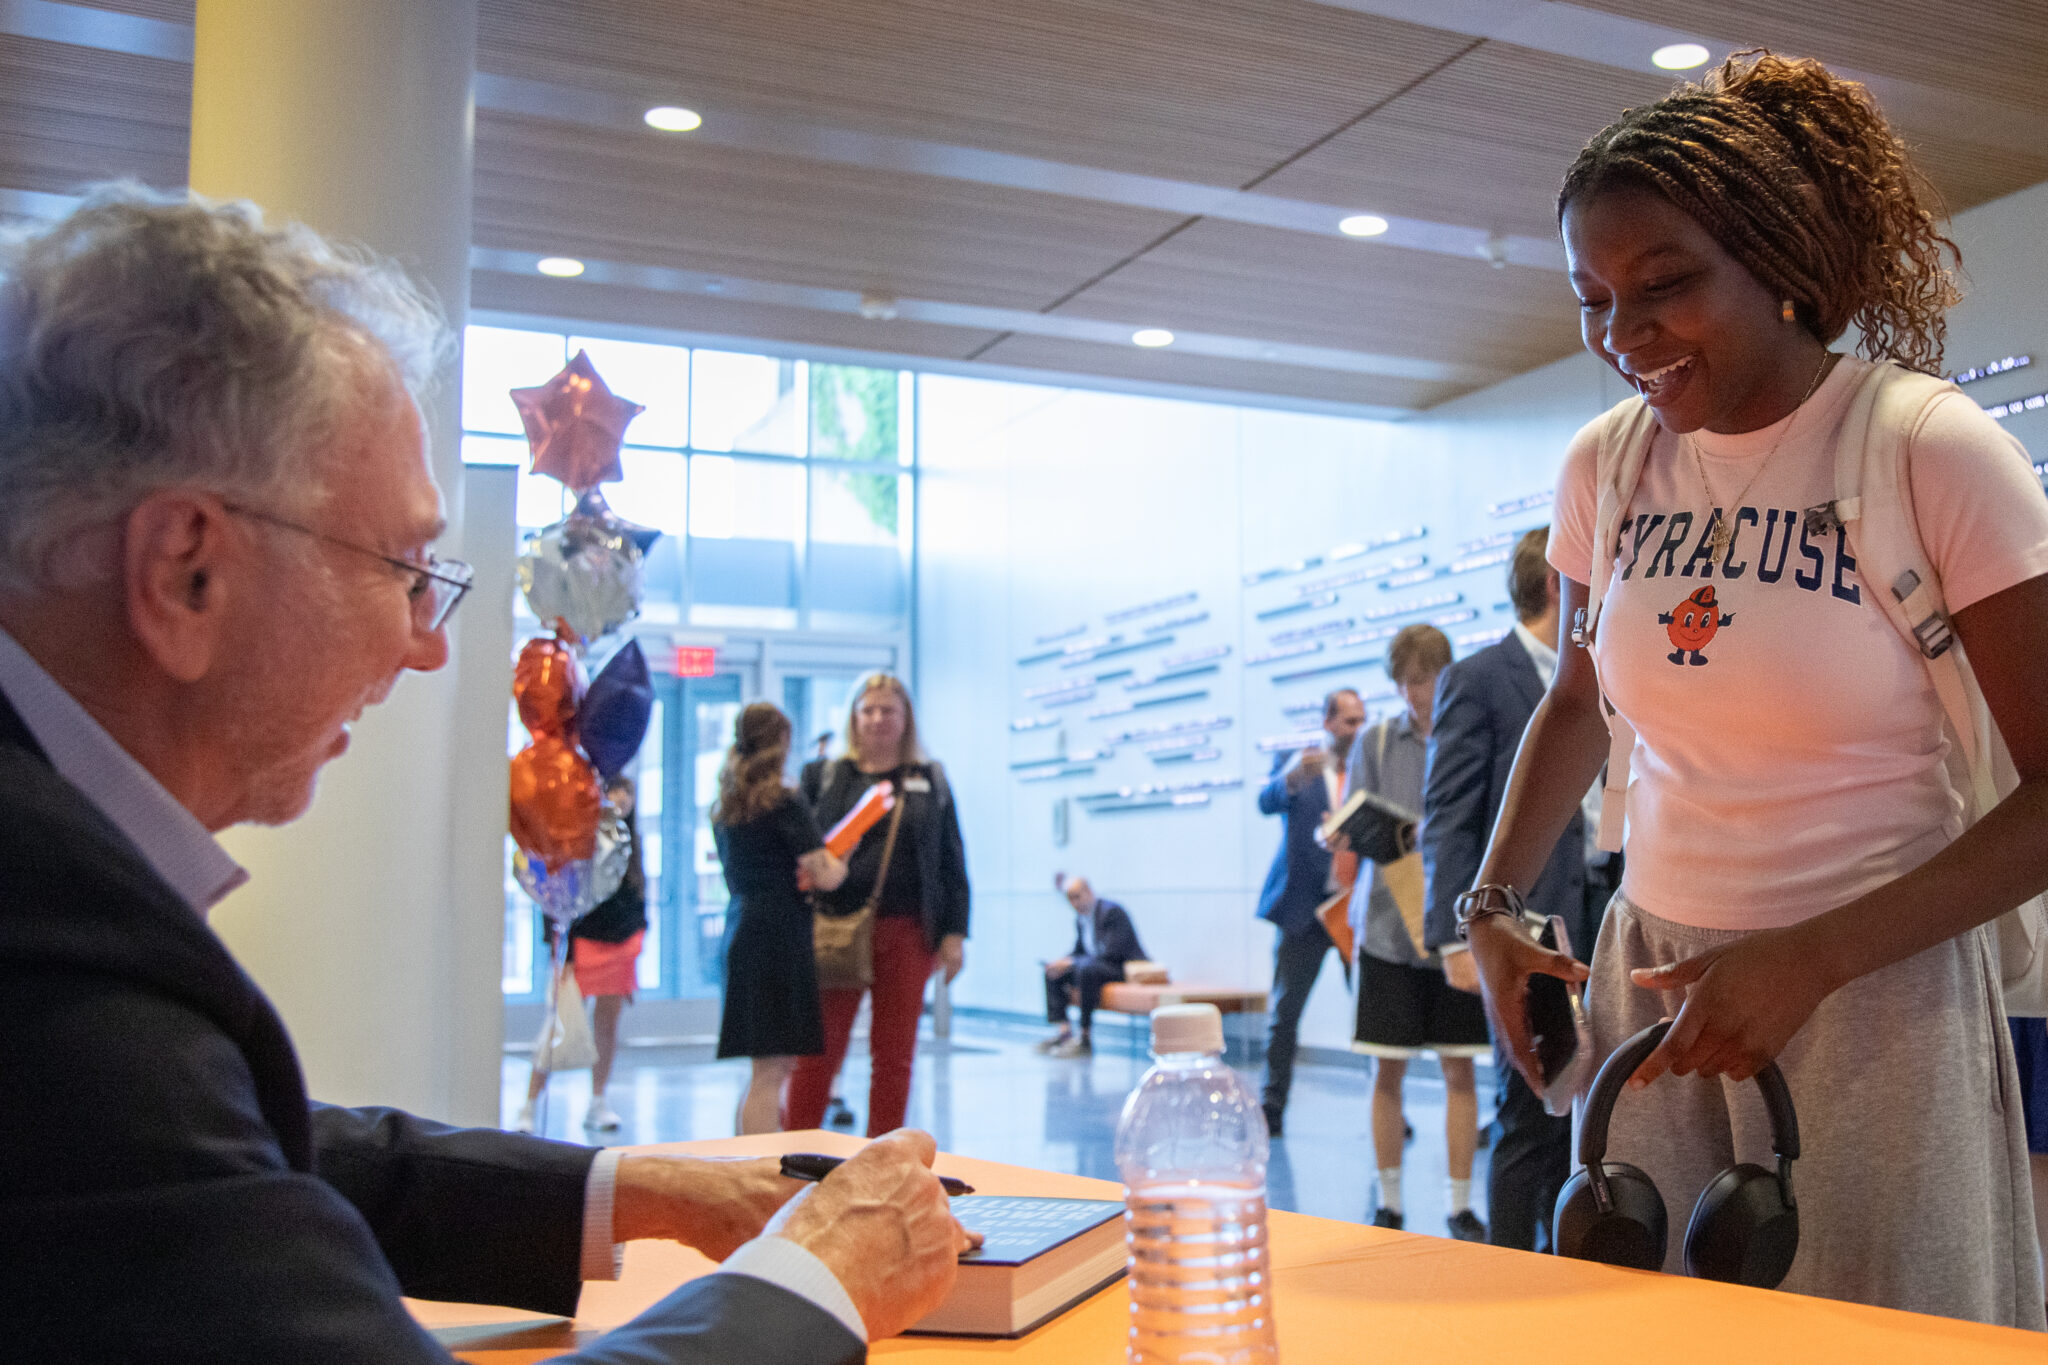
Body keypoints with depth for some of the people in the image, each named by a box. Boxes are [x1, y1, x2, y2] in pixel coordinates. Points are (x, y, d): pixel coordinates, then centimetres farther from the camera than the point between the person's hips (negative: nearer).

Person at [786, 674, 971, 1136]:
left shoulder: (931, 781, 11)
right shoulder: (824, 776, 7)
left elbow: (952, 860, 10)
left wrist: (955, 933, 3)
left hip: (907, 933, 2)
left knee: (894, 1056, 6)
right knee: (818, 1052, 1)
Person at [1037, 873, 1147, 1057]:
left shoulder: (1112, 911, -18)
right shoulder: (1081, 917, 9)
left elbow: (1112, 953, -26)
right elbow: (1079, 950, 18)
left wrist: (1071, 963, -27)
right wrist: (1063, 961, -7)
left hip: (1126, 968, -9)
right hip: (1099, 965, 9)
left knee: (1087, 969, -36)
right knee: (1053, 973, 0)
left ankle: (1086, 1039, -30)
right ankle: (1064, 1031, -9)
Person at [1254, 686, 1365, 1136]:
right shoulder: (1295, 763, 3)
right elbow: (1267, 803, -16)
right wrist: (1291, 777, -38)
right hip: (1305, 906, -1)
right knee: (1285, 1008, 2)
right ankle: (1271, 1107, 9)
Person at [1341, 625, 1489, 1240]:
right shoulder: (1375, 741, 5)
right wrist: (1339, 836, -17)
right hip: (1389, 927, 0)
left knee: (1460, 1069, 5)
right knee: (1387, 1070, 4)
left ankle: (1459, 1204, 15)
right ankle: (1388, 1202, 16)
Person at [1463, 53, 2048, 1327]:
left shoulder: (1932, 450, -13)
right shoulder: (1606, 467, 1)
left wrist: (1807, 962, -20)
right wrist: (1491, 909, 4)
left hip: (1877, 995, -4)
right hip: (1653, 975, 4)